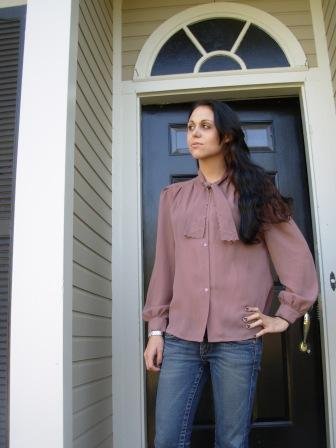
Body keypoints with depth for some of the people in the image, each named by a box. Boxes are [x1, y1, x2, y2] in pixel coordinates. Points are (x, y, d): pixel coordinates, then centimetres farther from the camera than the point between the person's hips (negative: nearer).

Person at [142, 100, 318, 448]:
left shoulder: (254, 192, 6)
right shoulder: (173, 196, 12)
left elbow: (297, 256, 5)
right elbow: (164, 265, 9)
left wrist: (285, 316, 1)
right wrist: (155, 328, 4)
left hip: (238, 339, -2)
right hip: (180, 336, 2)